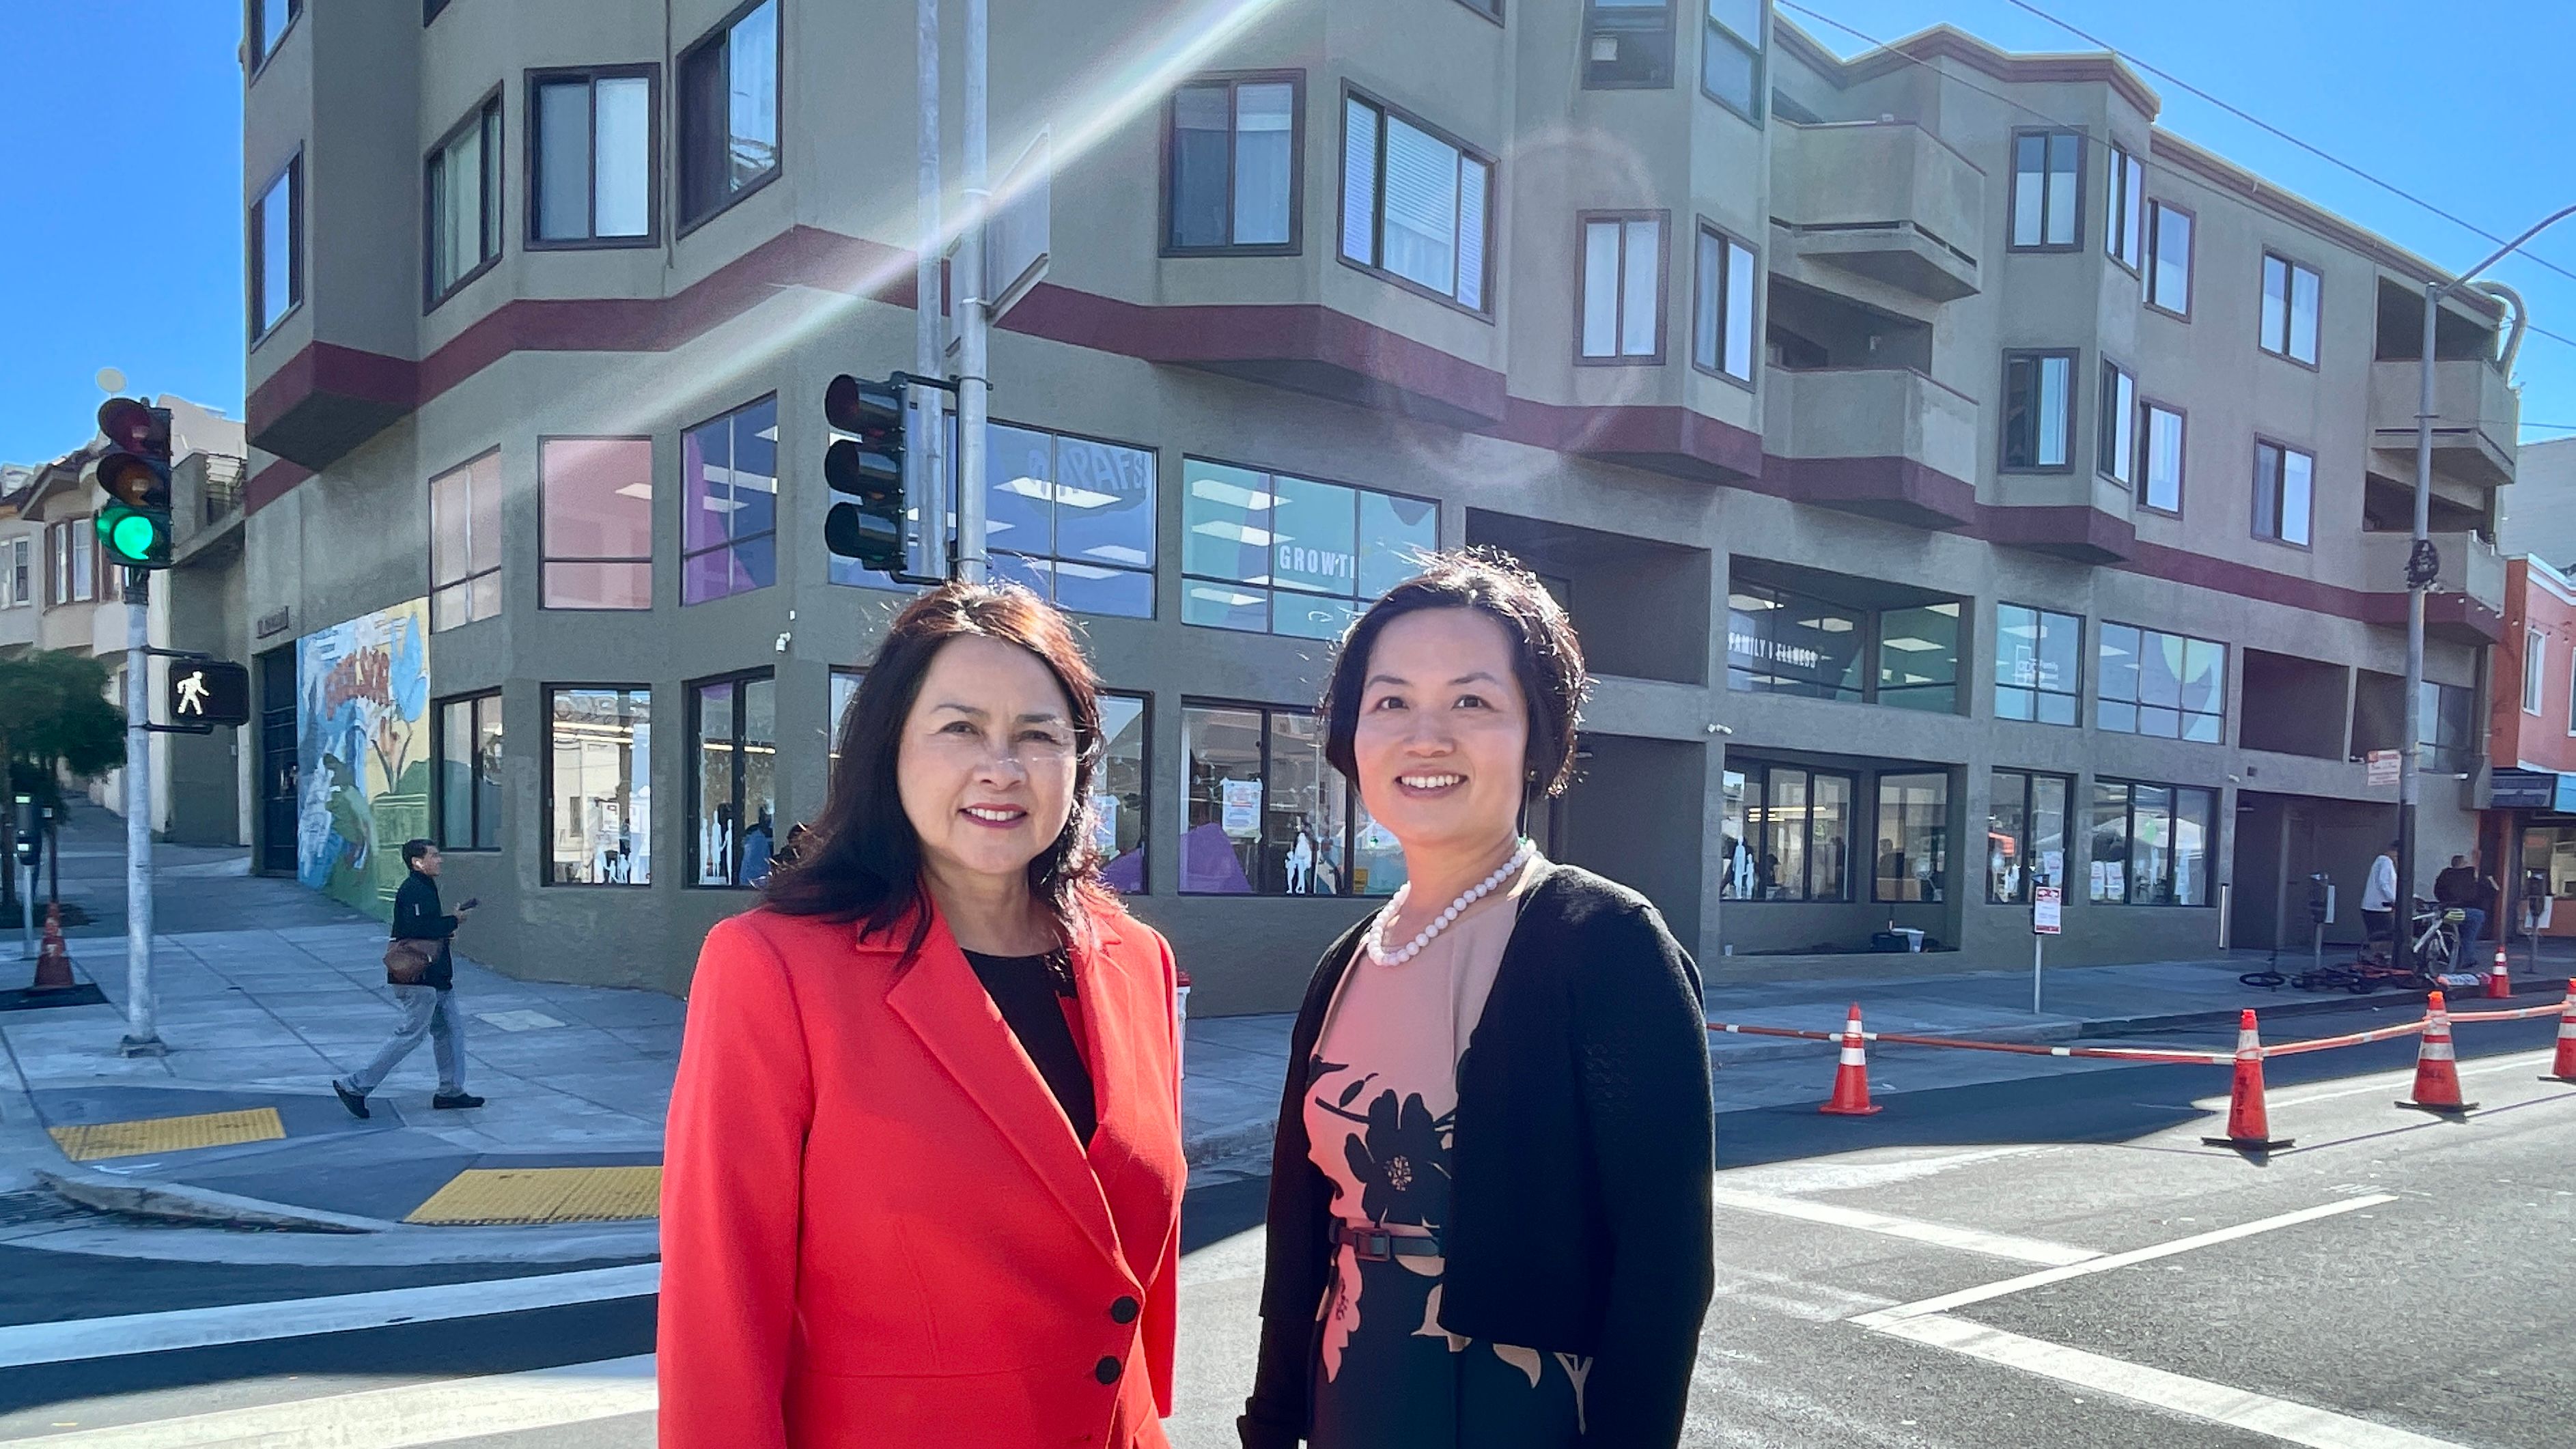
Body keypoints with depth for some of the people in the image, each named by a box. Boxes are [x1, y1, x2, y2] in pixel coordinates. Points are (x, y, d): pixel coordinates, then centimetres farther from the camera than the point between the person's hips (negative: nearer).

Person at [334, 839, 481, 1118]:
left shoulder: (425, 888, 18)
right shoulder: (413, 891, -16)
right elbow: (418, 929, -27)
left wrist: (446, 929, 5)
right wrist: (454, 921, -16)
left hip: (434, 977, 11)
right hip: (418, 979, -11)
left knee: (451, 1026, 11)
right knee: (411, 1034, -7)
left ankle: (451, 1091, 17)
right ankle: (355, 1086, 2)